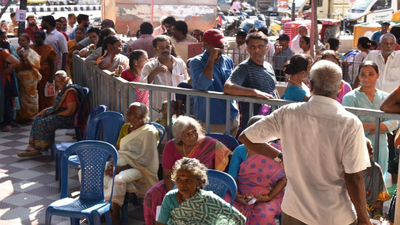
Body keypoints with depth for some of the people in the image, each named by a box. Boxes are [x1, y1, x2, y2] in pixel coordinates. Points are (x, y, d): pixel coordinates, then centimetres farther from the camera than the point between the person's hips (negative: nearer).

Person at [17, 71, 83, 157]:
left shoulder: (71, 91, -20)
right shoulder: (62, 89, 12)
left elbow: (70, 111, -24)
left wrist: (55, 114, -15)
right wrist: (45, 110, 6)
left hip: (68, 117, -11)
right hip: (58, 113, 11)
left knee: (43, 123, -23)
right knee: (37, 119, -1)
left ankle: (38, 148, -10)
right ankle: (32, 146, -5)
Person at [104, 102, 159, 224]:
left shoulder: (148, 132, -10)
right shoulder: (125, 127, 13)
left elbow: (145, 160, -15)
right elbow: (118, 149, 15)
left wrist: (121, 168, -20)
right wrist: (111, 163, -7)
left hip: (139, 167, -7)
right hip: (121, 161, 7)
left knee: (118, 179, -35)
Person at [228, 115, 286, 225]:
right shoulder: (240, 150, 8)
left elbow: (283, 179, -4)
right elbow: (232, 177, 1)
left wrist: (267, 197, -16)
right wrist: (237, 196, -17)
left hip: (269, 195, -1)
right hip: (242, 195, 1)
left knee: (264, 216, -32)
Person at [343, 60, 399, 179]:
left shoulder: (386, 97, 9)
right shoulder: (350, 97, -3)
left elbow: (394, 122, -2)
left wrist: (367, 127, -14)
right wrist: (379, 125, -10)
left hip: (381, 148, 4)